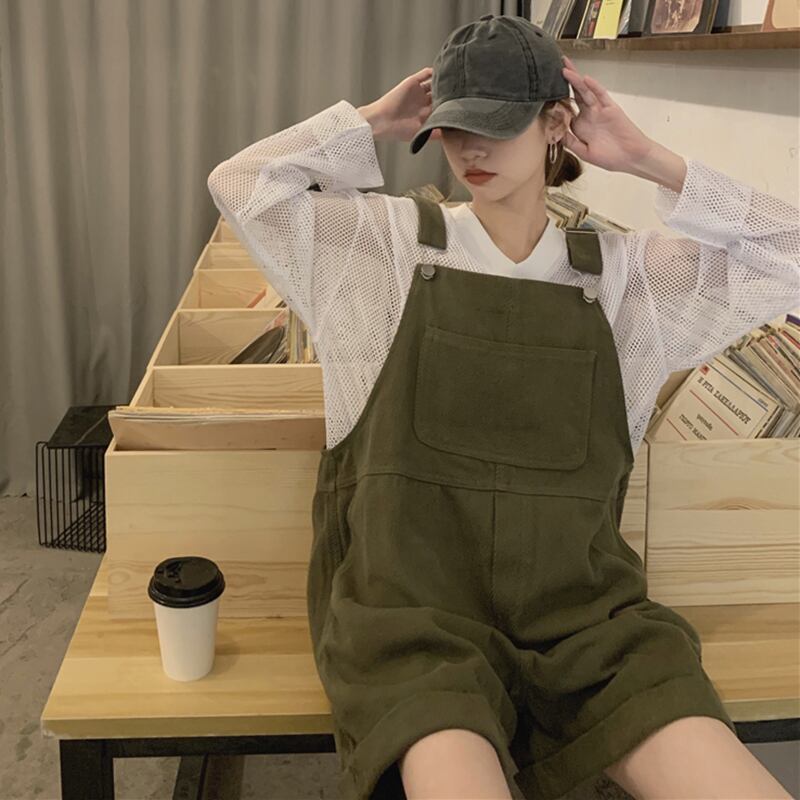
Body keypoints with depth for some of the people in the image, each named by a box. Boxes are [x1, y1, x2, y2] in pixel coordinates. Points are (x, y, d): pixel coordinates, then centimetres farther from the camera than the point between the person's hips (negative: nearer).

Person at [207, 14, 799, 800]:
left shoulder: (622, 270, 10)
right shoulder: (391, 241, 6)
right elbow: (240, 184, 3)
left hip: (575, 601, 3)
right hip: (411, 594, -2)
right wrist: (373, 121, 5)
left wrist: (646, 160, 5)